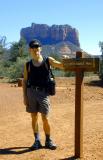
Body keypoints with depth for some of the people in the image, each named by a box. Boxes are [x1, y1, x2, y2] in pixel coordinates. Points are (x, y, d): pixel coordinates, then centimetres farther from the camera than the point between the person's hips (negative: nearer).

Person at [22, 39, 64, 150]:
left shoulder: (48, 60, 5)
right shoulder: (27, 65, 8)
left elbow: (61, 66, -4)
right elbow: (24, 81, 8)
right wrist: (24, 96, 2)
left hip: (43, 92, -2)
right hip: (31, 92, 2)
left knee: (45, 118, -3)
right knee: (34, 118, 7)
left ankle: (48, 141, 15)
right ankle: (37, 141, 20)